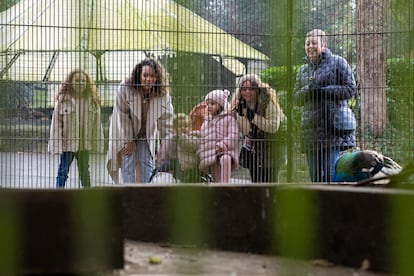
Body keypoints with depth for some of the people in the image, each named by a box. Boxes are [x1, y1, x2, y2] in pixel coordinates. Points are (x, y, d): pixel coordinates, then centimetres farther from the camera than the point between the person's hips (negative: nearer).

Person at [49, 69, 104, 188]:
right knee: (63, 171, 2)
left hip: (84, 143, 3)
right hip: (67, 142, -3)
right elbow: (56, 123, -7)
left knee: (84, 171, 17)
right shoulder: (63, 100, -8)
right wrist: (57, 144, -10)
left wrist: (97, 142, 1)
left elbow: (97, 123, 3)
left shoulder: (92, 101, -1)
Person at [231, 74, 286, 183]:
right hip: (253, 147, 5)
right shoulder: (241, 103, -5)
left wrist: (252, 116, -31)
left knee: (270, 179, -11)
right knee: (256, 181, 6)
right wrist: (241, 114, -25)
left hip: (272, 146, -5)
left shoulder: (268, 102, -20)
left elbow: (273, 127, -27)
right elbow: (245, 131, -9)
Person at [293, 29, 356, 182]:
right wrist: (308, 89, -6)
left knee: (331, 172, -11)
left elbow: (350, 89, -3)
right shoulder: (302, 70, 19)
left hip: (334, 127, -5)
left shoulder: (338, 63, 4)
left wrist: (323, 90, -11)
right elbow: (296, 98, 16)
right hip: (310, 128, 5)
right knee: (315, 174, 5)